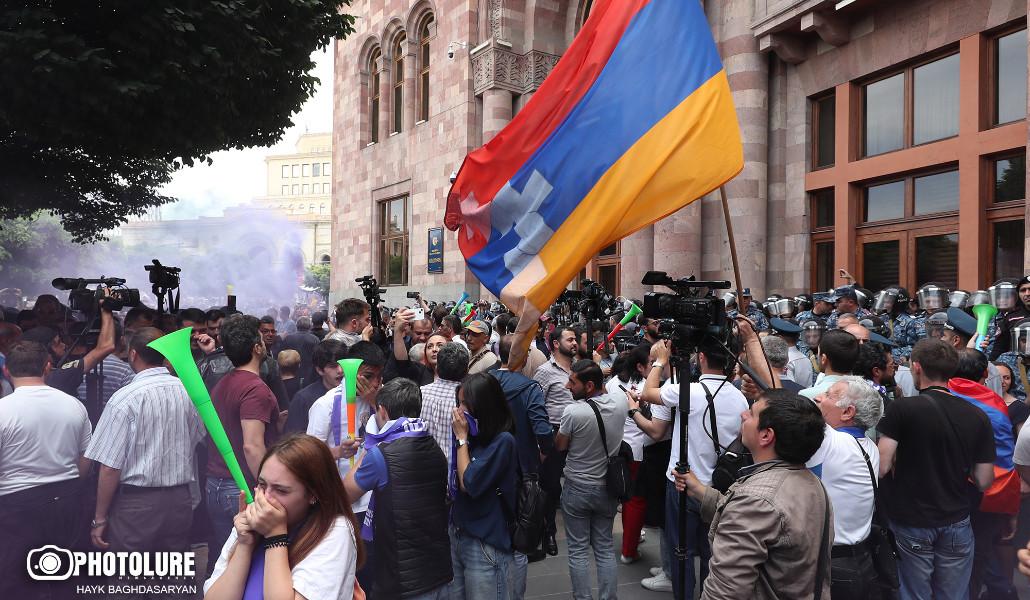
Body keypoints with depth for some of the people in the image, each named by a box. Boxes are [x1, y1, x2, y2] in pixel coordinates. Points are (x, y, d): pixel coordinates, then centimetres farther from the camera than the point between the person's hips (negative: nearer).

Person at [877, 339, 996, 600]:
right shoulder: (977, 416, -4)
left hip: (911, 523, -3)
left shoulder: (901, 409, -16)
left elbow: (881, 468, -18)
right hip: (957, 522, 3)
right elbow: (984, 481, -2)